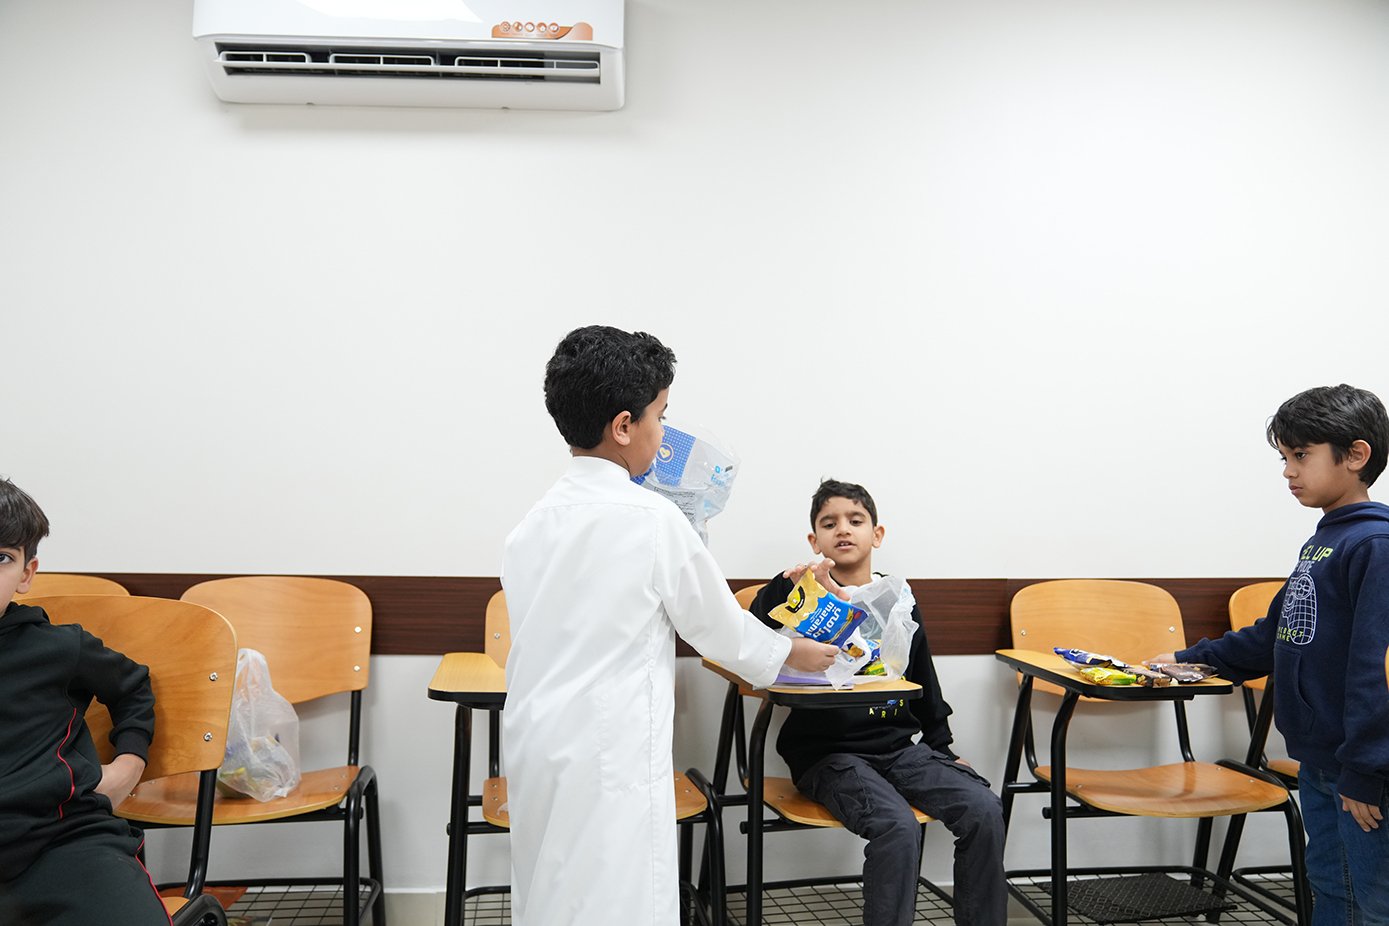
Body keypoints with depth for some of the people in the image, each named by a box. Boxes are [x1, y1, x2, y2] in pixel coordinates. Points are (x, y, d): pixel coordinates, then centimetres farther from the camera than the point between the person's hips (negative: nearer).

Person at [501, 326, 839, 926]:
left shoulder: (533, 523, 6)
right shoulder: (652, 518, -12)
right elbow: (718, 627, -1)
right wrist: (792, 654, 16)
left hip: (534, 747, 7)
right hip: (609, 758, -7)